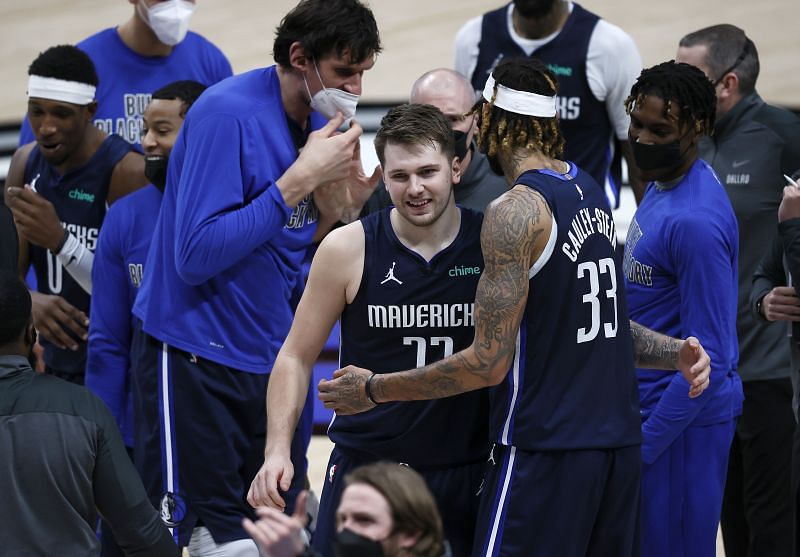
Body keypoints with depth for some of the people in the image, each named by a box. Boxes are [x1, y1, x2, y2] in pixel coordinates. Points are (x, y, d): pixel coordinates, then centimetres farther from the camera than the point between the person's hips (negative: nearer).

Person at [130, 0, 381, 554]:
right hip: (194, 357, -7)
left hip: (268, 357, 7)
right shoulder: (228, 114, -18)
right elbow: (196, 254, -25)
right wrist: (300, 180, -24)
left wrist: (340, 207, -8)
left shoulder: (321, 120, 5)